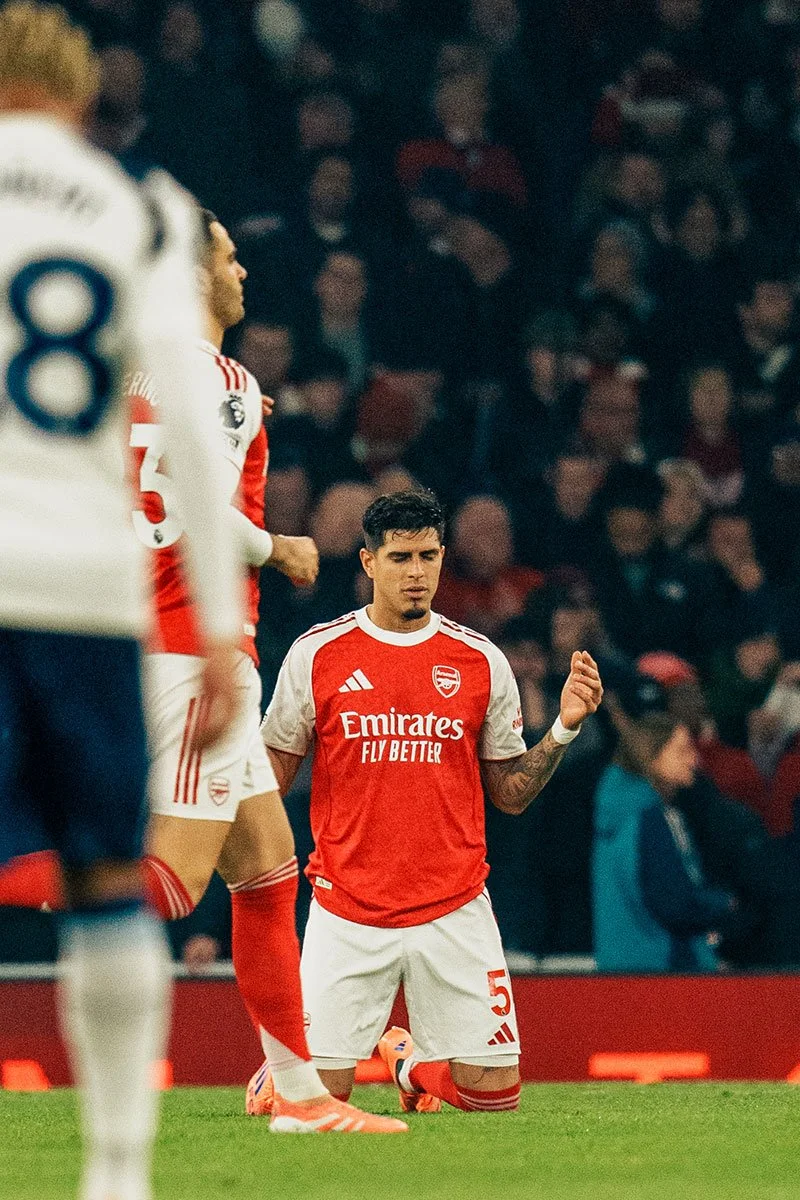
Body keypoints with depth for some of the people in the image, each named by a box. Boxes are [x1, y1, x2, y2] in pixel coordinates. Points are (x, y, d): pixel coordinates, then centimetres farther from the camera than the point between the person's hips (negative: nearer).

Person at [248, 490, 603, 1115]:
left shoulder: (481, 661, 4)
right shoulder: (318, 653, 0)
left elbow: (510, 793, 9)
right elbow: (273, 772, 7)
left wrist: (565, 728, -6)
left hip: (453, 909, 2)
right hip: (347, 907, -2)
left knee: (493, 1089, -3)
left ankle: (409, 1056, 30)